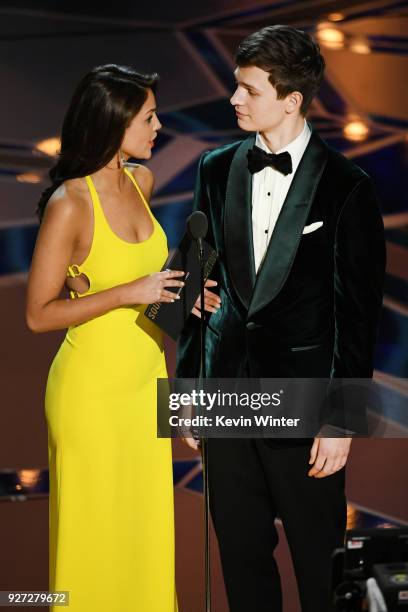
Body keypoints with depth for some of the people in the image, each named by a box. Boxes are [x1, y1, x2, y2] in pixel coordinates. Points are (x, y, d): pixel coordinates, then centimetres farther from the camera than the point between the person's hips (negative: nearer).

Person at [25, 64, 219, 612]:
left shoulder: (141, 181, 2)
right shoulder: (69, 203, -19)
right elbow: (39, 314, -16)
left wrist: (176, 290, 2)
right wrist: (130, 293, -22)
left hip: (146, 379, 7)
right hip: (92, 387, -7)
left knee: (146, 525, 14)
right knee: (96, 534, 6)